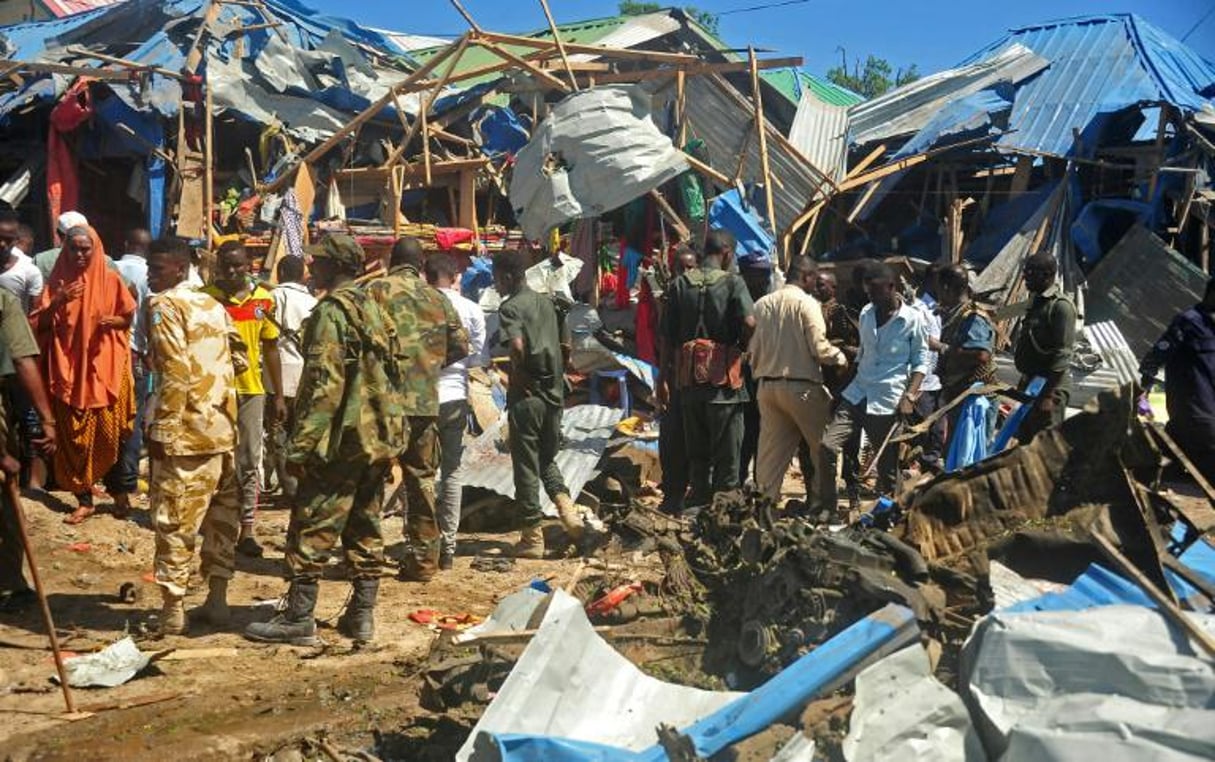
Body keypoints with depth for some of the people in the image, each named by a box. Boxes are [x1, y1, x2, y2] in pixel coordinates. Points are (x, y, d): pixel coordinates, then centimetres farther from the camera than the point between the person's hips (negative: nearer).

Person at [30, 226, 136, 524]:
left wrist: (112, 321, -14)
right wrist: (57, 302, -17)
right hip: (68, 368, 1)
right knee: (74, 436, 2)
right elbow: (36, 324, 0)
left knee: (108, 433, -1)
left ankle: (118, 491, 18)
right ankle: (84, 500, 10)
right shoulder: (57, 282, 3)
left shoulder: (110, 280, 0)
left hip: (104, 366, -1)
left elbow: (129, 317, 8)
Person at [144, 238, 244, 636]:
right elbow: (236, 359, 15)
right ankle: (217, 599, 18)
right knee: (221, 514, 13)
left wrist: (161, 429, -16)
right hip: (222, 428, 8)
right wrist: (226, 419, 18)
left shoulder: (164, 305, -7)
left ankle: (172, 608, 2)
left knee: (174, 521, -1)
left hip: (185, 431, -8)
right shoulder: (213, 305, 16)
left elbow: (175, 371, -18)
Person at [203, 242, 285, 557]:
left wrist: (278, 396, 9)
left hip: (251, 389, 2)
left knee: (249, 463, 6)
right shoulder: (204, 298, -4)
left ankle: (246, 530, 12)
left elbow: (271, 348, 10)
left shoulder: (263, 300, 4)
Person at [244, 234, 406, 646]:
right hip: (379, 441, 9)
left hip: (341, 441, -8)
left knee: (312, 531, -1)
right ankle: (362, 616, 17)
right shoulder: (375, 311, 14)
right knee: (365, 530, 12)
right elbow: (394, 374, 17)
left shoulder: (331, 312, -12)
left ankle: (298, 619, 3)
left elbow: (323, 384, -19)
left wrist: (300, 444, -17)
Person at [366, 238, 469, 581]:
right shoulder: (437, 299, 9)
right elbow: (461, 347, 10)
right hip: (425, 401, 3)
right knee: (422, 478, 12)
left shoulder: (375, 291, -3)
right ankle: (424, 558, 13)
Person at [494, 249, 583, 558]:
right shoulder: (547, 303, 12)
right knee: (547, 458, 21)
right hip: (554, 394, 7)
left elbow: (517, 346, -25)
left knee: (526, 465, 2)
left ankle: (532, 536, 7)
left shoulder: (510, 307, -9)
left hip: (526, 396, -7)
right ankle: (565, 504, -4)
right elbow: (566, 346, 13)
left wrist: (520, 379, -11)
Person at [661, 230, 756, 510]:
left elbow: (667, 334, 6)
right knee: (727, 447, 3)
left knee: (696, 446, 14)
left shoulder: (681, 283, 6)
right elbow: (750, 323, -20)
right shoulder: (732, 283, -5)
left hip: (689, 375, 4)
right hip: (723, 374, -4)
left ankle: (698, 500, 17)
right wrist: (743, 346, 0)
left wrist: (667, 372, 12)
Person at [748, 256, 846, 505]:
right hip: (801, 386, -5)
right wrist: (839, 357, 4)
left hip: (767, 384, 6)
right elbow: (819, 347, -14)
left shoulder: (763, 304, 7)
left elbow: (753, 347, 6)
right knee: (823, 449, 7)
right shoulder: (807, 303, -9)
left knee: (772, 452, 9)